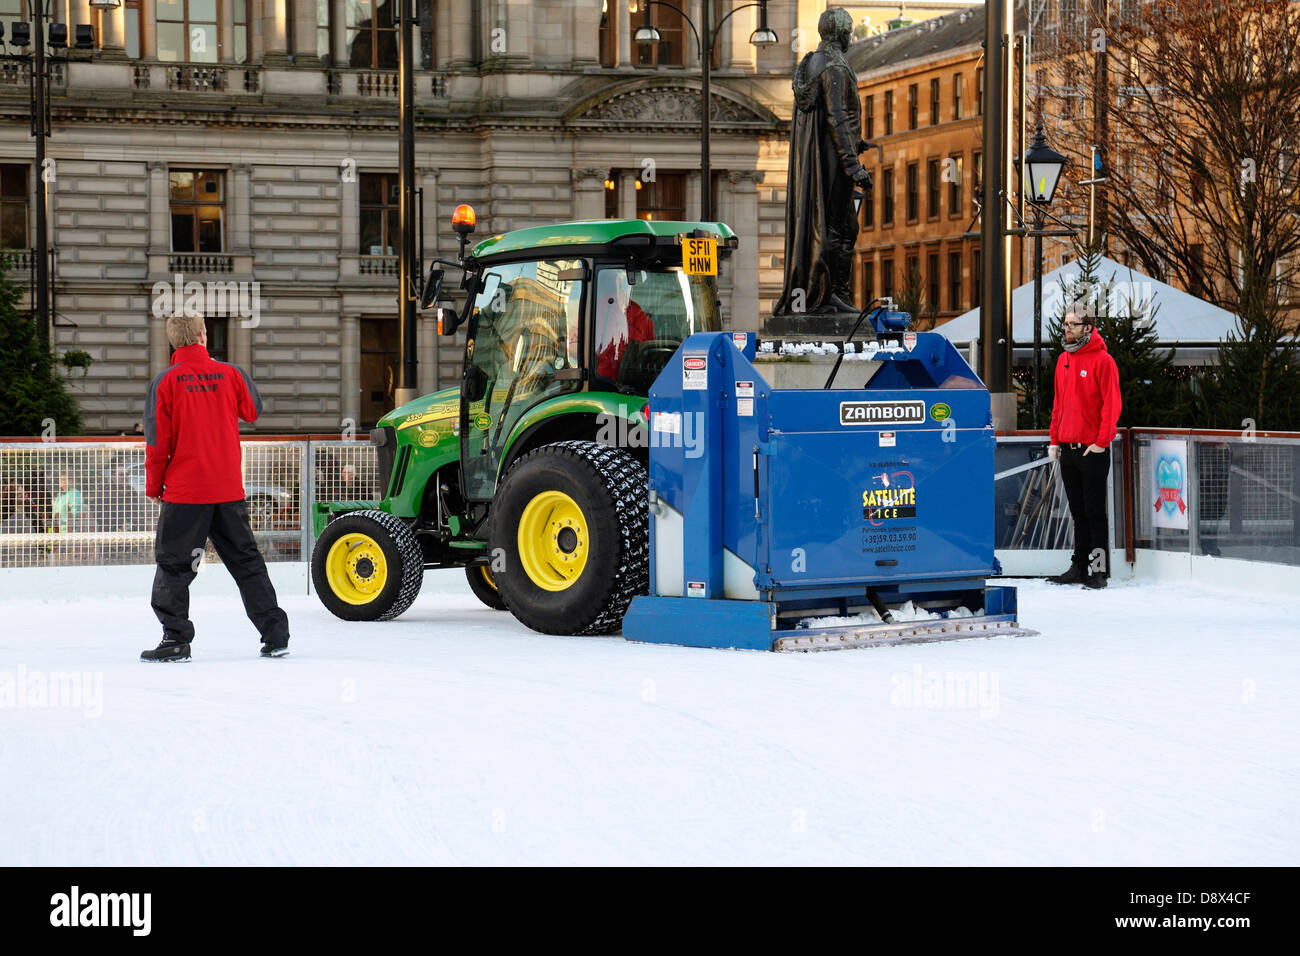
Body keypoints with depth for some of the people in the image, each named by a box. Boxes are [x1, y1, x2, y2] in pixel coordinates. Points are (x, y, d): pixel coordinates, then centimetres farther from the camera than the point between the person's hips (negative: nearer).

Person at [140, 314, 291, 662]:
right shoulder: (230, 374, -1)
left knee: (174, 564, 6)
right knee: (246, 560, 12)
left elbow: (158, 441, -6)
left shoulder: (165, 382, -8)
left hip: (184, 490, -3)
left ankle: (176, 639, 2)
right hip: (229, 489, 3)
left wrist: (153, 486, 7)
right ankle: (275, 635, 13)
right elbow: (252, 411, 18)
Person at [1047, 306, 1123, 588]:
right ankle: (1079, 567, 16)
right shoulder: (1063, 360, 14)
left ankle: (1099, 569, -1)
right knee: (1078, 513, 11)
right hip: (1067, 448, 7)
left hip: (1093, 449, -7)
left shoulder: (1102, 360, -8)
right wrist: (1055, 440, 13)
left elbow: (1112, 404, -12)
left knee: (1094, 512, -4)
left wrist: (1101, 441, -16)